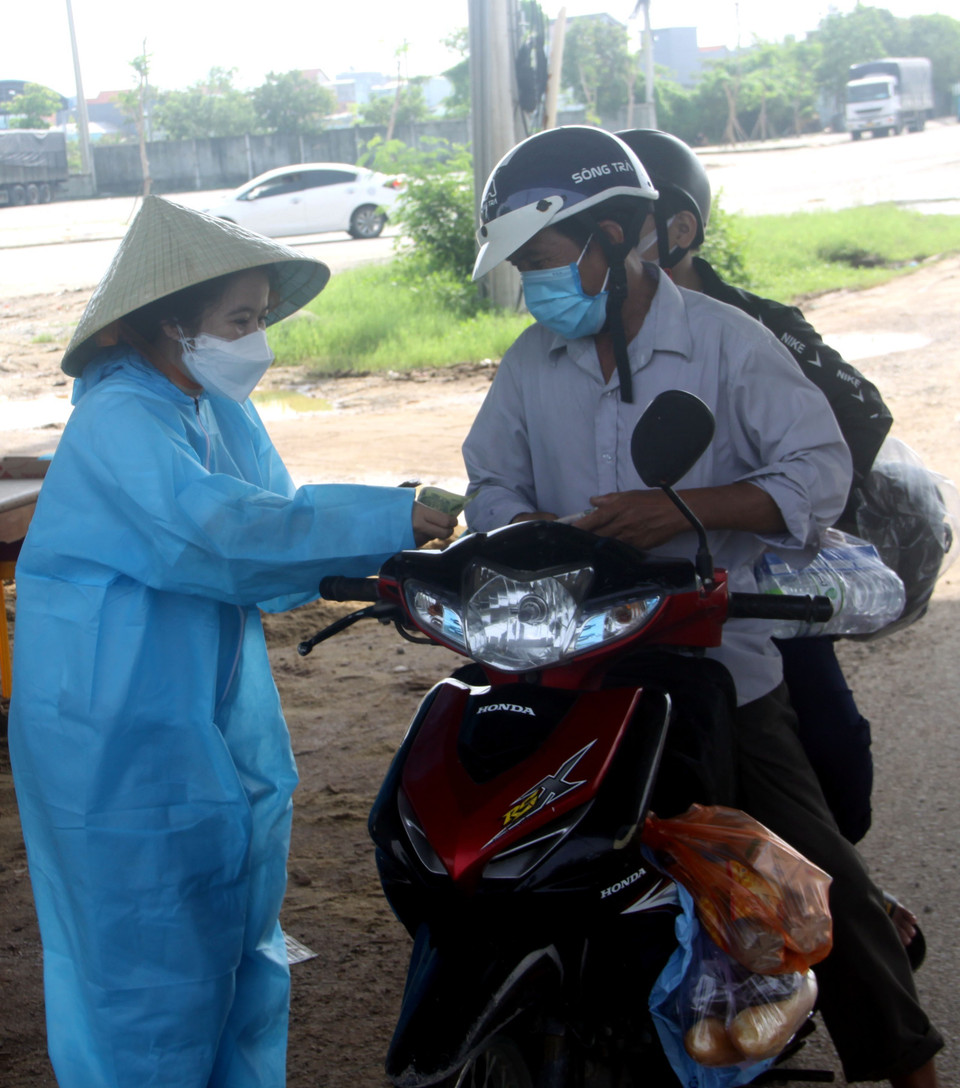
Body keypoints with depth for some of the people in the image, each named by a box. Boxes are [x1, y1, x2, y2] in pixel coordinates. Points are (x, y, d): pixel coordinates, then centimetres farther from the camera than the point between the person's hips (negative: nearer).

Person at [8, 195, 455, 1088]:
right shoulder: (119, 422, -20)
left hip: (221, 730, 9)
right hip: (126, 747, -9)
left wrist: (392, 566, -14)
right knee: (154, 977, 1)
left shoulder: (223, 413, 9)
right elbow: (222, 531, -34)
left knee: (242, 955, 19)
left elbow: (280, 515, 5)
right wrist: (393, 521, -30)